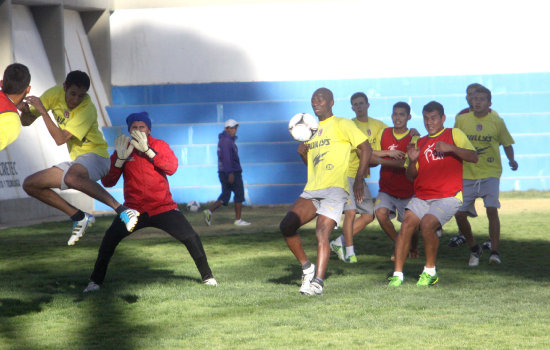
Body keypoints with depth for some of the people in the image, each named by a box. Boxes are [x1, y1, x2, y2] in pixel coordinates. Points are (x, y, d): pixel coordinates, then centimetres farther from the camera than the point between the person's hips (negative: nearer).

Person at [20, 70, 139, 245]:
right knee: (30, 185, 4)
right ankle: (80, 218, 7)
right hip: (76, 161, 8)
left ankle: (122, 210, -42)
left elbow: (60, 139, -27)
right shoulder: (54, 94, -3)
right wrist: (25, 111, -21)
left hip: (94, 155, -8)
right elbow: (27, 121, 3)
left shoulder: (87, 109, -22)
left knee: (71, 177, -41)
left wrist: (43, 111, -29)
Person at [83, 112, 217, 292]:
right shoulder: (122, 149, 3)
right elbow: (107, 182, -5)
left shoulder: (160, 146, 3)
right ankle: (95, 281, -2)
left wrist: (147, 151, -24)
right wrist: (120, 159, -19)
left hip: (163, 208, 0)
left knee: (191, 238, -11)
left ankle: (207, 276, 8)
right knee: (109, 240, -17)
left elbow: (172, 168, -17)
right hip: (134, 208, 0)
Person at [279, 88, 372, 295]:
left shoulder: (341, 125, 4)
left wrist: (359, 179, -9)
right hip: (311, 190, 7)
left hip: (335, 187, -7)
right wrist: (302, 153, 14)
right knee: (287, 226, -10)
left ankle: (317, 281, -22)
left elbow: (366, 149, -1)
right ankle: (307, 268, 5)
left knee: (322, 233, -20)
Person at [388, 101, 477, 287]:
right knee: (407, 223, -17)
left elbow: (473, 157, -6)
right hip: (422, 197, 5)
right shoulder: (420, 143, 19)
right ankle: (397, 274, -12)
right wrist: (412, 161, -3)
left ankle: (430, 271, -9)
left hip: (448, 196, -5)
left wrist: (451, 148, -19)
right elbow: (411, 176, 18)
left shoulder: (454, 134, 6)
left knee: (427, 223, -27)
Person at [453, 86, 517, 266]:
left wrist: (512, 160, -8)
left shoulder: (497, 122, 0)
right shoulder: (462, 120, 2)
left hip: (490, 173, -2)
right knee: (459, 214, -4)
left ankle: (494, 252, -13)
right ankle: (474, 249, 18)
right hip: (466, 175, 2)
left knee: (492, 209, -19)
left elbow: (507, 143, 9)